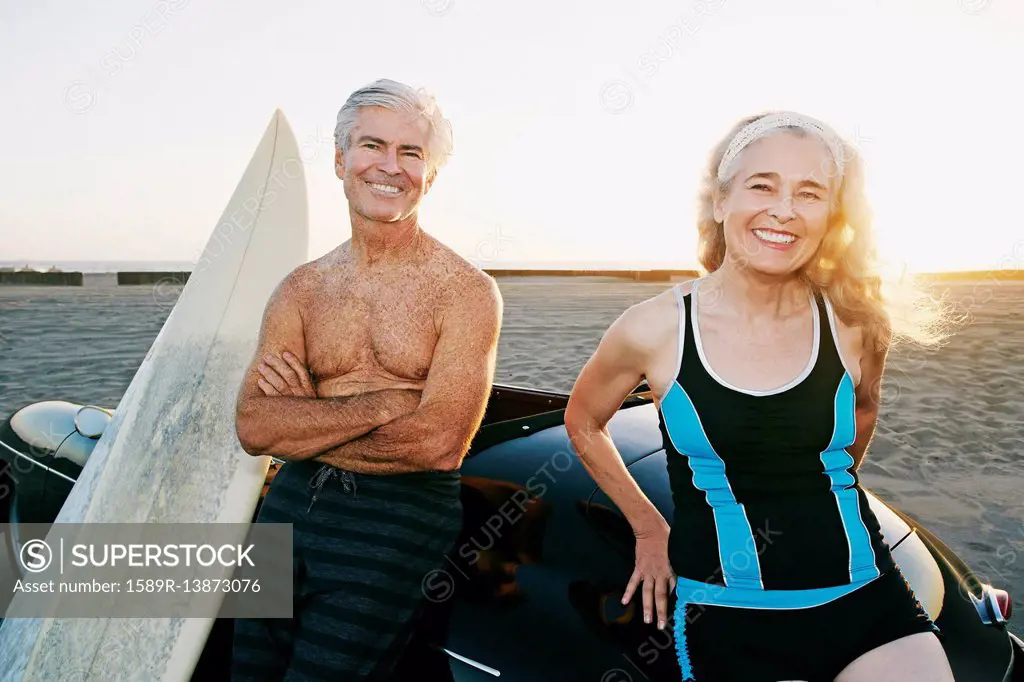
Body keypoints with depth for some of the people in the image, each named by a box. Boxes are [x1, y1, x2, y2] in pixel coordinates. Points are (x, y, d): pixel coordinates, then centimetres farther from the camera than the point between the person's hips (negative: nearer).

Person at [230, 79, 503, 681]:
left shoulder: (466, 291, -8)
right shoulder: (302, 289, 6)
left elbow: (440, 444, -18)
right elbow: (253, 428, -5)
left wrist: (305, 421, -9)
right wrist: (385, 402, -15)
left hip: (398, 523, -4)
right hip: (289, 508, 5)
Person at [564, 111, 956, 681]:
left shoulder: (855, 326, -5)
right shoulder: (653, 330, -11)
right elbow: (584, 424, 7)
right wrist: (650, 529, 9)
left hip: (867, 599, 3)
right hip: (731, 621, -2)